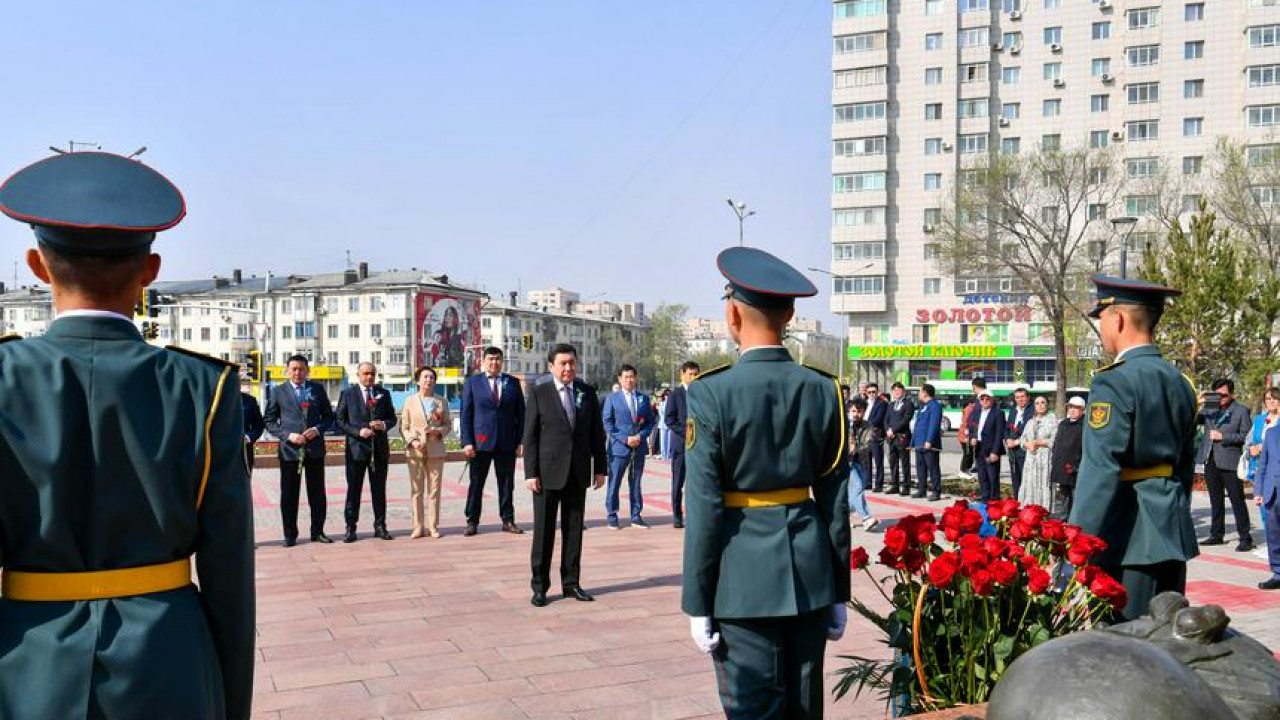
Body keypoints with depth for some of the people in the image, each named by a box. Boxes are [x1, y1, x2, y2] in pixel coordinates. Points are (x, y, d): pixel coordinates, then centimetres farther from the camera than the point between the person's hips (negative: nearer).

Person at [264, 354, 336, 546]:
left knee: (317, 492, 6)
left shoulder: (318, 389, 9)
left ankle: (317, 531, 17)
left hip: (315, 448, 2)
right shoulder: (277, 392, 4)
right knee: (289, 494, 3)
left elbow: (328, 416, 12)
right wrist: (288, 435, -11)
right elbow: (269, 421, 3)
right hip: (289, 449, -2)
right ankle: (290, 535, 13)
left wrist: (318, 429, -8)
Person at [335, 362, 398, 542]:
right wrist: (358, 432, -14)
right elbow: (340, 420, 0)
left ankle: (380, 526, 14)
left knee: (379, 490, 7)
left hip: (379, 448, 2)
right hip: (356, 448, -2)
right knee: (353, 489, 2)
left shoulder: (384, 394, 11)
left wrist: (384, 424, -10)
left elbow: (392, 418, 13)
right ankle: (350, 527, 7)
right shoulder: (347, 394, 4)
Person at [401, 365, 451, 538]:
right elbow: (404, 427, 5)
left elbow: (448, 425, 11)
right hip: (415, 451, -1)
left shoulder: (441, 402, 11)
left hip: (435, 450, 1)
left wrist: (438, 431, -9)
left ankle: (433, 526, 7)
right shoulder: (410, 401, 8)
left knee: (434, 490, 1)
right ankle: (418, 527, 7)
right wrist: (412, 440, -11)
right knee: (416, 491, 1)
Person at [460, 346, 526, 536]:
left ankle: (508, 520, 16)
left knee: (506, 483, 7)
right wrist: (467, 442, -7)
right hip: (481, 442, -1)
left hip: (507, 442, 2)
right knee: (476, 483, 4)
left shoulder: (513, 383, 8)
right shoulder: (473, 383, 4)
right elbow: (466, 414, 1)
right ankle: (472, 521, 12)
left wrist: (521, 441, 0)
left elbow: (520, 413, 7)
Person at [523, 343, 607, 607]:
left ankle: (571, 583, 18)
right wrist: (530, 473, -9)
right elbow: (530, 436, -4)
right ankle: (539, 586, 11)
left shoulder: (587, 393, 6)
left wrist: (599, 468, 5)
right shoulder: (539, 394, -2)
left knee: (574, 530, 9)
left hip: (578, 473, 3)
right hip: (548, 473, -3)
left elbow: (597, 433, 9)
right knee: (544, 530, 3)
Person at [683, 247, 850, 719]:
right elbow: (835, 501, 4)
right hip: (810, 571, 5)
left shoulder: (711, 394, -12)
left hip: (744, 579, -4)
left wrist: (697, 604, -4)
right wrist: (838, 593, 12)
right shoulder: (824, 390, 1)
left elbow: (704, 507, -12)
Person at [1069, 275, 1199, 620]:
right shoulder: (1179, 382, 11)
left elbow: (1100, 472, -20)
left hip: (1130, 538, -8)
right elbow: (1185, 464, 18)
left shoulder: (1115, 382, -14)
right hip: (1173, 536, 8)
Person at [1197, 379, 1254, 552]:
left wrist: (1223, 436, -15)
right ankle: (1216, 535, 22)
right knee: (1215, 500, 13)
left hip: (1230, 462, -5)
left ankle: (1245, 538, 2)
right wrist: (1197, 404, -7)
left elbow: (1246, 436, -7)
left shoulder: (1241, 411, -2)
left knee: (1237, 501, -3)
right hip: (1211, 461, 5)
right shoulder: (1209, 408, 10)